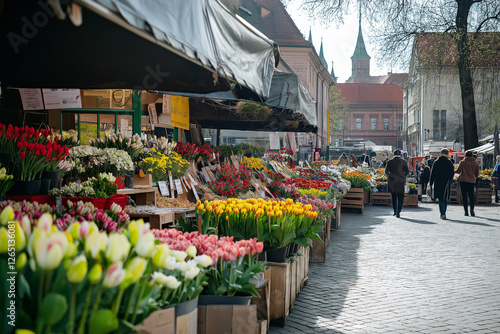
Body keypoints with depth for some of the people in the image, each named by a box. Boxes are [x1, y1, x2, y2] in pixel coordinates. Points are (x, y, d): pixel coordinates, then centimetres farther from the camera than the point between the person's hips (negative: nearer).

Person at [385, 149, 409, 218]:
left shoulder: (390, 161, -1)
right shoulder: (403, 161, -2)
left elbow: (386, 172, 0)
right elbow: (407, 171, 1)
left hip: (392, 181, 1)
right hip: (401, 181, -1)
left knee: (393, 196, 15)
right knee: (400, 197, 3)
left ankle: (395, 211, 20)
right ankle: (398, 212, -9)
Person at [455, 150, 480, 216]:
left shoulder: (463, 162, -4)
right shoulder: (476, 163, 5)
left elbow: (458, 171, -2)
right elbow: (477, 174, 9)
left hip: (463, 180, -2)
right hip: (472, 181, 2)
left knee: (464, 196, 3)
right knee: (471, 196, 8)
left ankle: (466, 211, -1)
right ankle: (472, 209, -12)